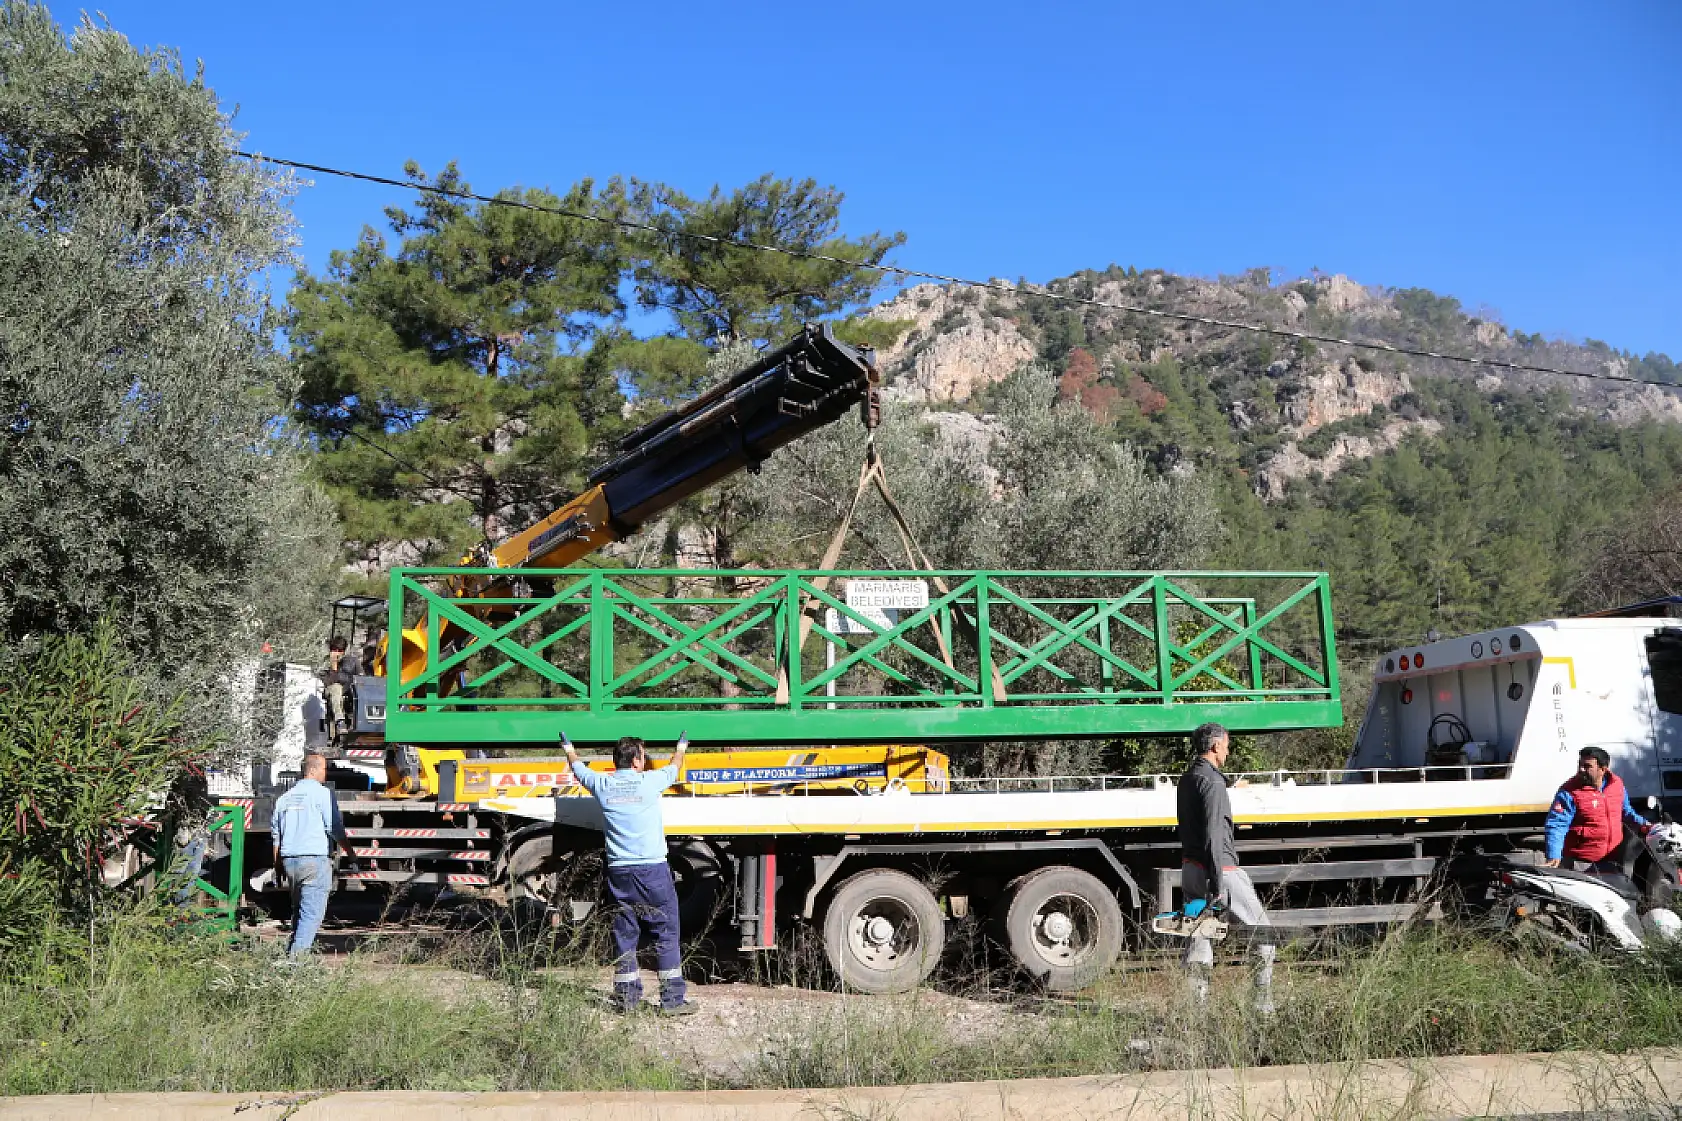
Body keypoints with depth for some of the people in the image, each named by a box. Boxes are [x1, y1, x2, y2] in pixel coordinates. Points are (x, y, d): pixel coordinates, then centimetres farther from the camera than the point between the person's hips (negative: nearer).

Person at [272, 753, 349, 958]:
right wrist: (350, 851, 1)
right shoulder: (322, 793, -6)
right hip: (315, 858, -7)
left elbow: (276, 834, 19)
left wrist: (278, 865, 25)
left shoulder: (285, 797, 16)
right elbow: (335, 828, -8)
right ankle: (298, 953, -15)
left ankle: (291, 952, 17)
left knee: (298, 910, 18)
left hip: (289, 860, 7)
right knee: (312, 912, -6)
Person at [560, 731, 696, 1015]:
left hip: (618, 872, 4)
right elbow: (675, 767, 18)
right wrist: (681, 746, 39)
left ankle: (627, 997, 15)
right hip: (652, 869, -4)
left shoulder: (602, 784, 2)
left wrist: (569, 747, 44)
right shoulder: (650, 781, -5)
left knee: (624, 934, 12)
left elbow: (577, 767, 24)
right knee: (666, 933, 2)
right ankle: (673, 999, 1)